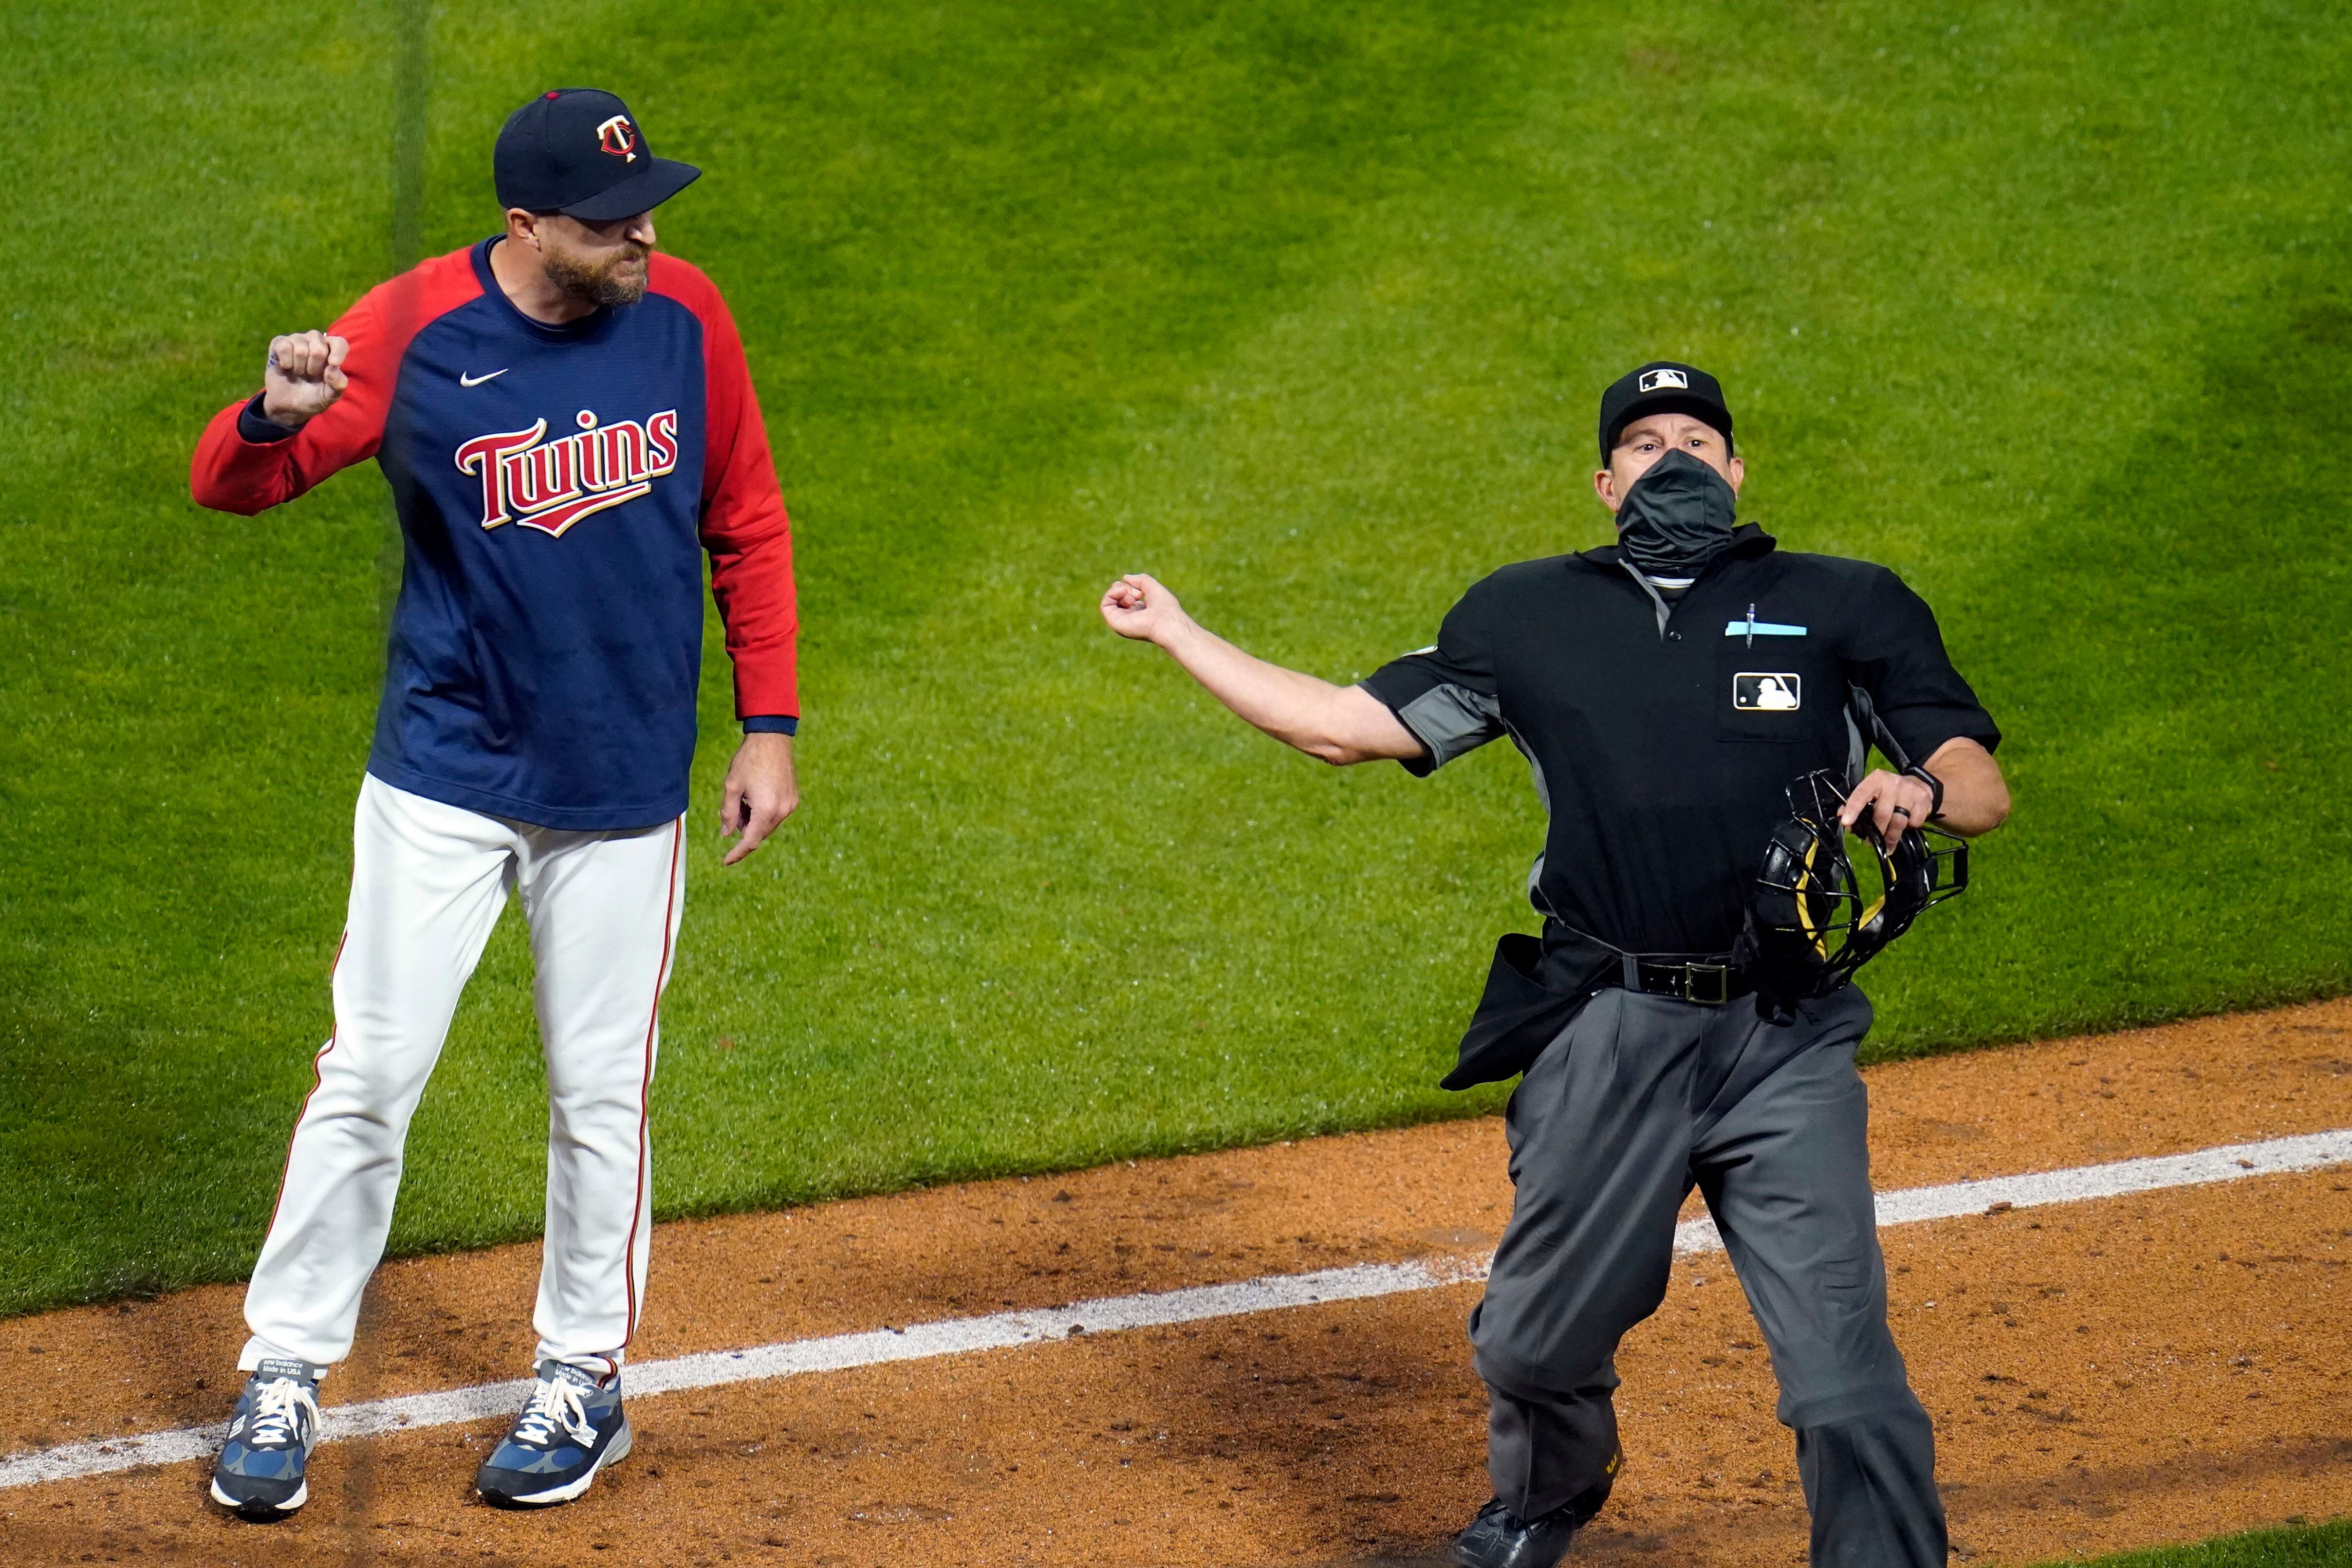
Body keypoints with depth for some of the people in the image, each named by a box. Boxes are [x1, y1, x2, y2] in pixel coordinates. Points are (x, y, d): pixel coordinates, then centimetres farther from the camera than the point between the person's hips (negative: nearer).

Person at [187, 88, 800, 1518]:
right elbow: (229, 484, -15)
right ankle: (286, 1379, 10)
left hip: (624, 789, 2)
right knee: (370, 1075, -2)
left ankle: (584, 1383, 25)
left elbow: (747, 528, 6)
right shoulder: (414, 329, -14)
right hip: (444, 775, -2)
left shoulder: (684, 317, -6)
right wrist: (278, 415, -39)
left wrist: (769, 728, 3)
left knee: (600, 1090, 10)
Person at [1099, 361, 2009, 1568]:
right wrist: (1173, 631, 19)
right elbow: (1345, 725, 18)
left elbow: (1984, 788, 6)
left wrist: (1919, 791, -16)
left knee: (1844, 1386, -13)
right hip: (1605, 1046, 2)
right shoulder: (1527, 617, 16)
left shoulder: (1844, 608, 10)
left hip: (1785, 1048, -2)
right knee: (1537, 1341, 14)